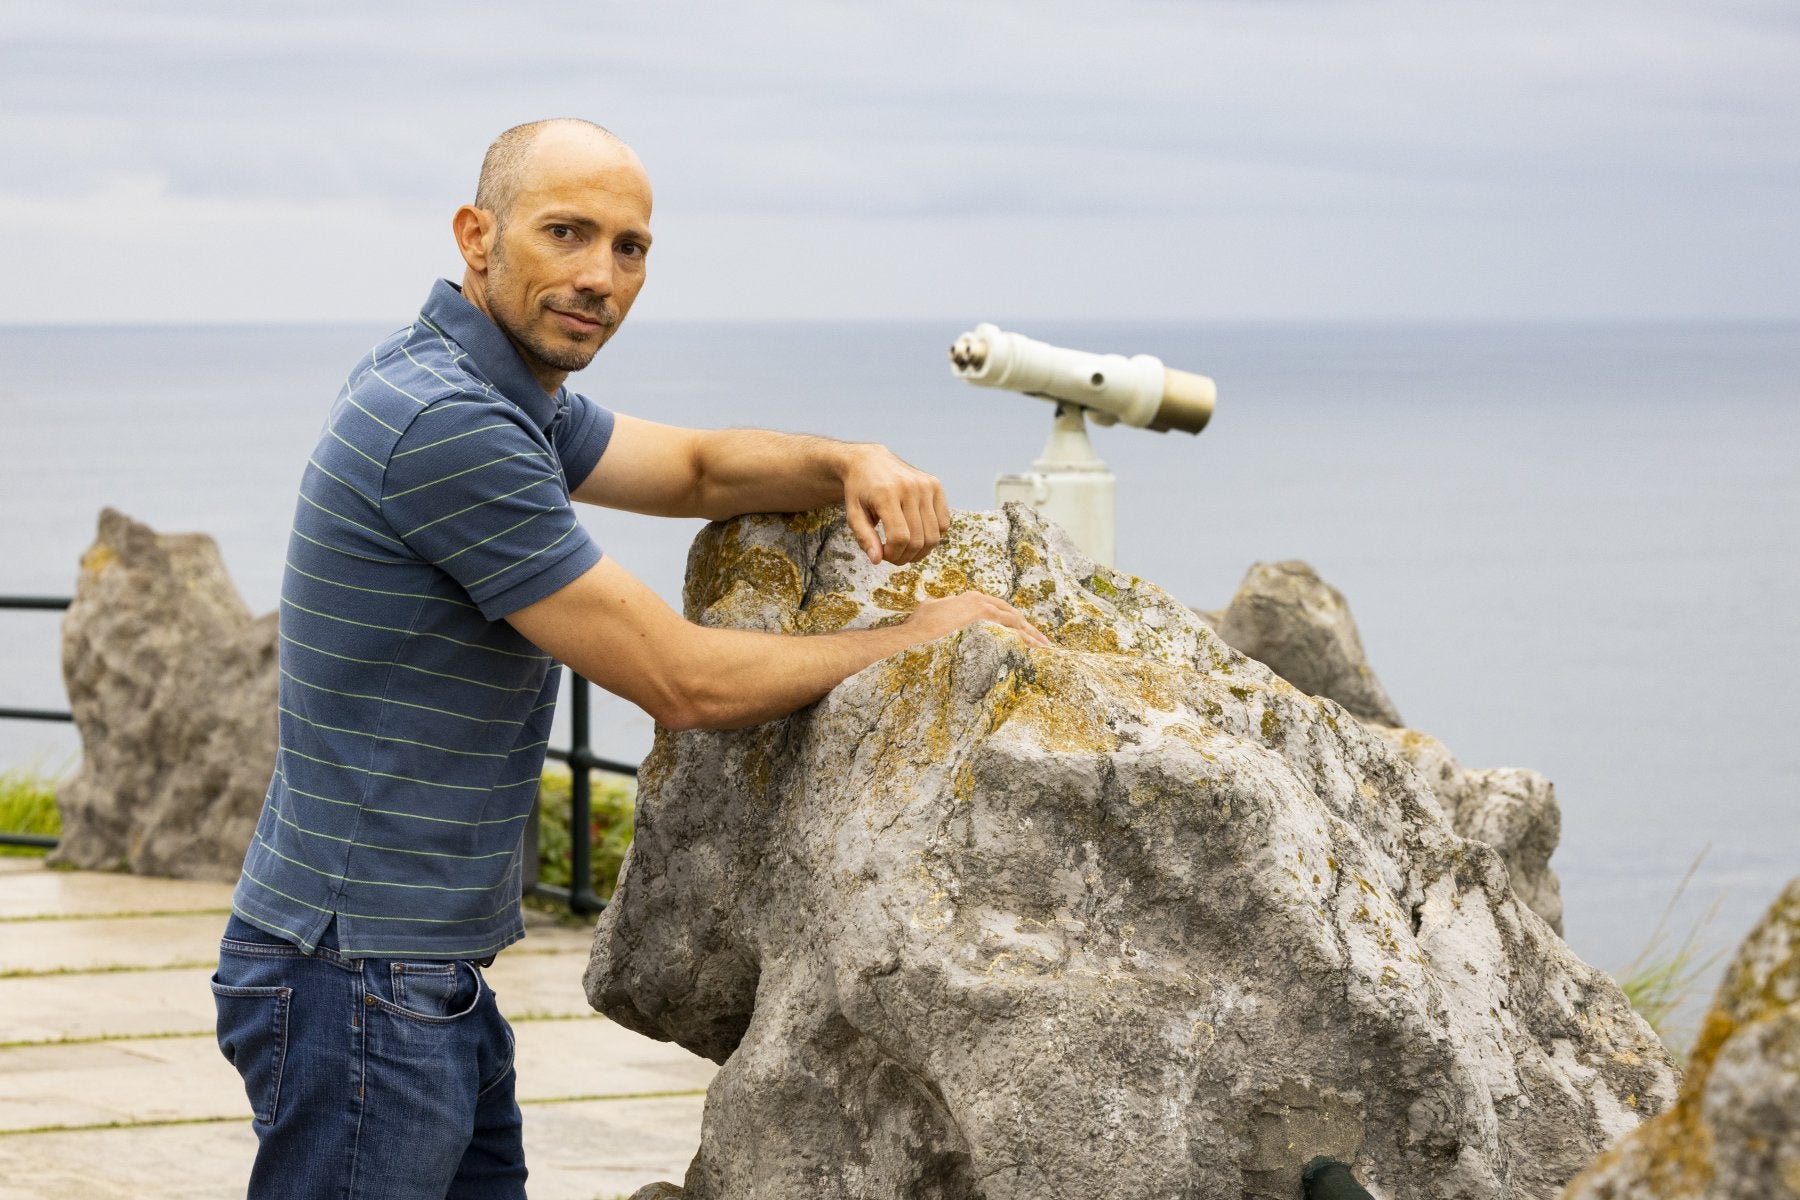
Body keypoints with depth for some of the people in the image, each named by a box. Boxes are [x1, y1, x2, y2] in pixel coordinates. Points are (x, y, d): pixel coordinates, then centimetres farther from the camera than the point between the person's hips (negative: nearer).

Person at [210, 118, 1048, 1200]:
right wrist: (912, 640, -4)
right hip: (359, 982, -10)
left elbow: (698, 468, 24)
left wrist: (851, 464, 2)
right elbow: (683, 682, -16)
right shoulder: (447, 425, -20)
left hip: (435, 980, 10)